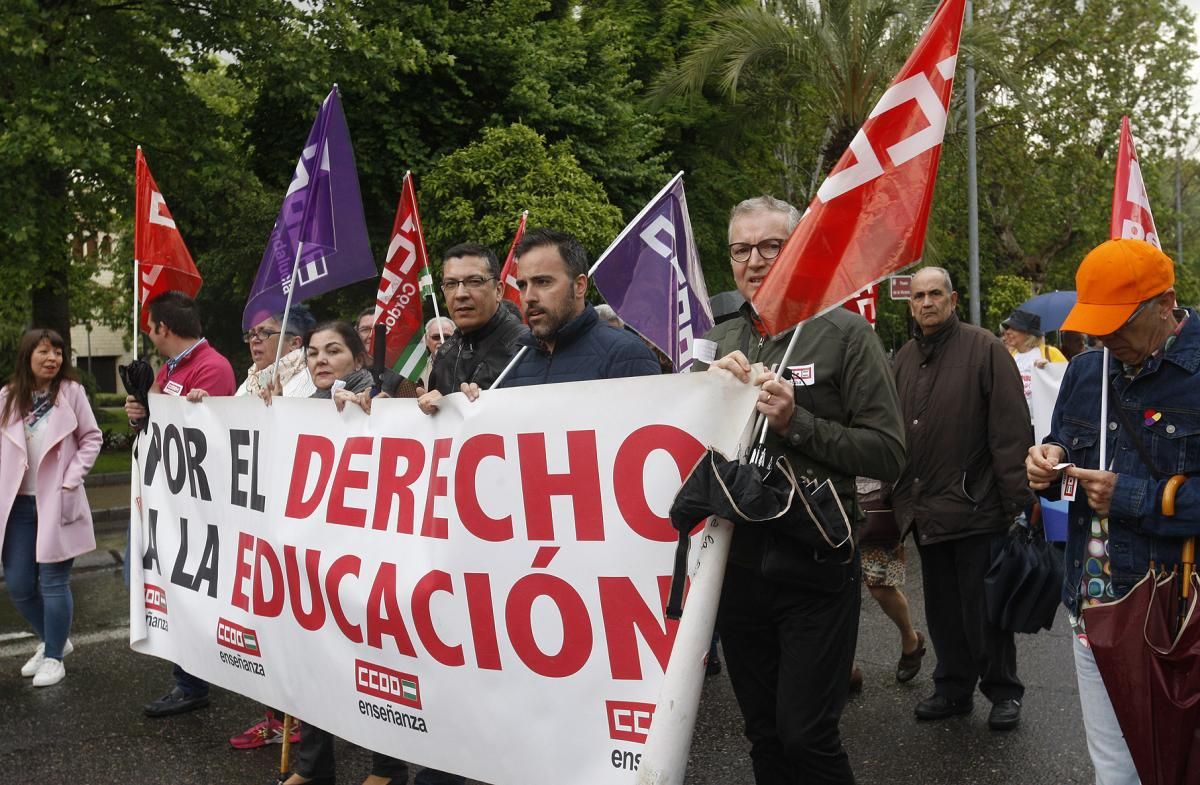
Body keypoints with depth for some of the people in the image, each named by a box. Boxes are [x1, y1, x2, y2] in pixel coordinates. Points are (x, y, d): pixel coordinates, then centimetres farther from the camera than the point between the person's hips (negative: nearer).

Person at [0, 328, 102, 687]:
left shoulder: (71, 391, -6)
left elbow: (92, 438, -1)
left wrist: (71, 479, -9)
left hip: (57, 503, -3)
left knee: (53, 582, 1)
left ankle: (54, 656, 18)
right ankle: (52, 640, 32)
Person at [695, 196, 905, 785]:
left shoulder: (844, 332, -5)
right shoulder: (717, 343, 9)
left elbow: (888, 453, -10)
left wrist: (796, 423, -20)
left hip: (815, 566, -5)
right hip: (737, 564, 5)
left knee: (806, 735, 0)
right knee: (763, 734, 16)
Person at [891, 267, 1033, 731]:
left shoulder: (984, 349, -8)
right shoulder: (904, 359, 11)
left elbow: (1011, 432, -11)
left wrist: (1016, 501, -14)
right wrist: (901, 499, 11)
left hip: (976, 508, -6)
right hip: (926, 512, 6)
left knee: (984, 608, 4)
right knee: (942, 608, 16)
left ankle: (1004, 692, 23)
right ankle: (953, 688, 31)